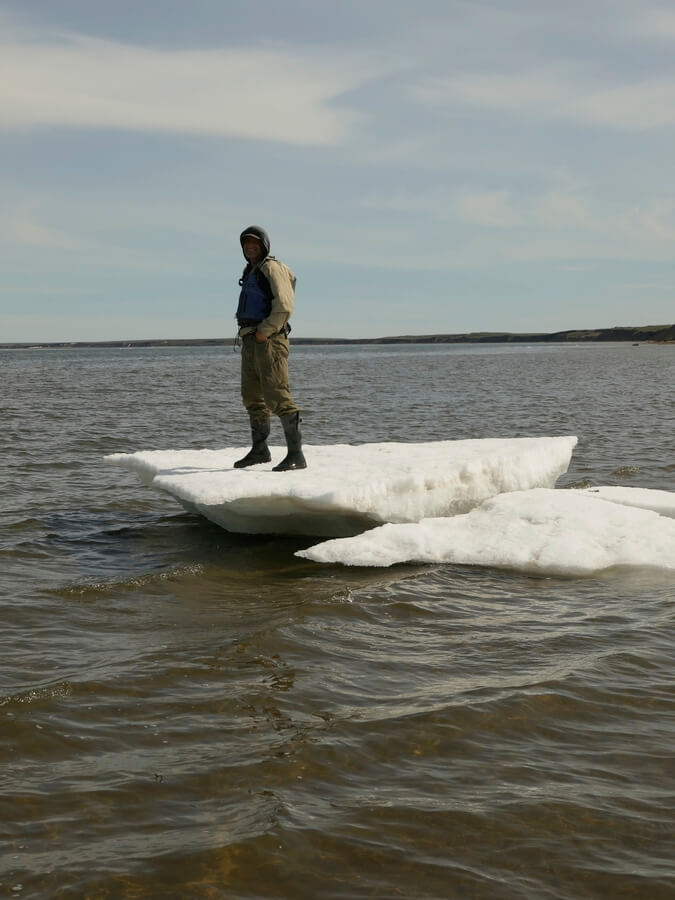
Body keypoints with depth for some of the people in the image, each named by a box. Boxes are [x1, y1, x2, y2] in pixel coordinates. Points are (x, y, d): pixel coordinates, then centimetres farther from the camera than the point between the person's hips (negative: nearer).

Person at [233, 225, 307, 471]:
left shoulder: (272, 268, -6)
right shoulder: (250, 272, 22)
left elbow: (284, 306, -18)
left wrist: (264, 332, -17)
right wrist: (249, 334, 16)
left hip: (269, 340, -10)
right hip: (250, 341, 10)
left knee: (277, 396, -15)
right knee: (253, 397, 14)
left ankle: (296, 454, -16)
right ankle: (259, 450, 26)